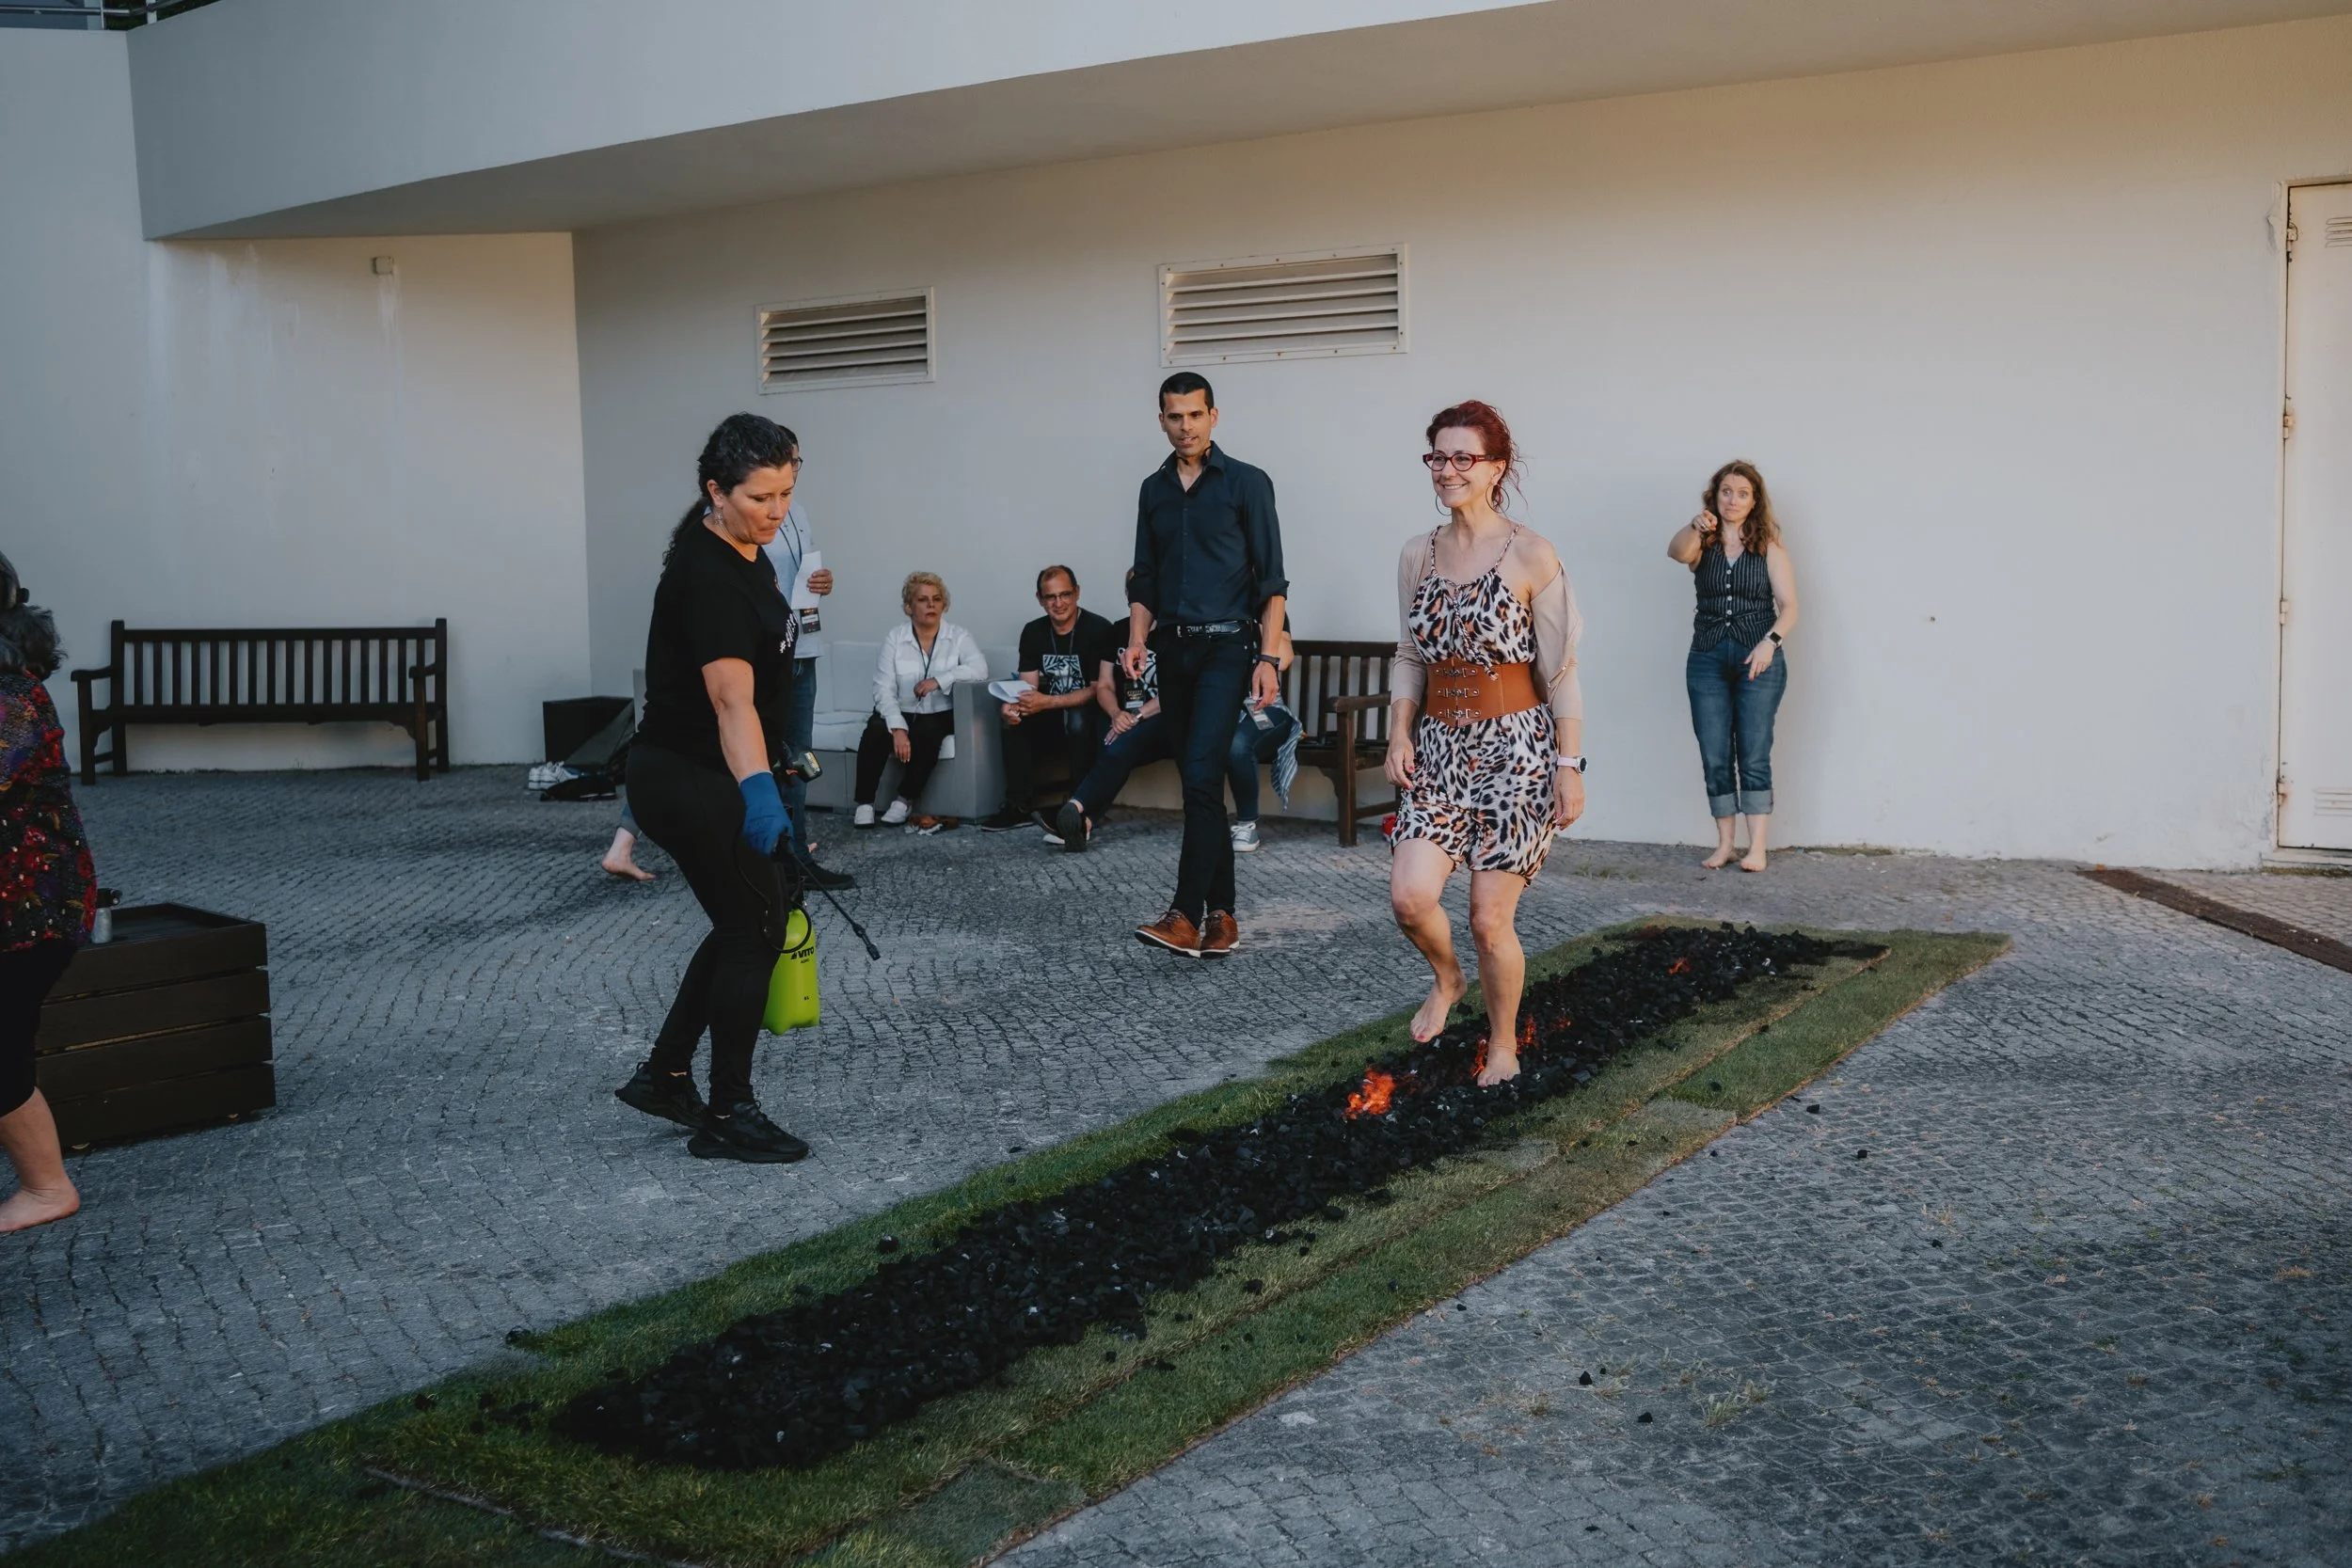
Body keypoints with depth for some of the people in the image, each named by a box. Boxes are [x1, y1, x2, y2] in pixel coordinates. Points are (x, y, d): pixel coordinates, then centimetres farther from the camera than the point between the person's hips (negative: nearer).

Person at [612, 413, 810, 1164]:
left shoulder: (748, 553, 6)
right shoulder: (706, 575, -23)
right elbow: (731, 698, -37)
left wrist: (761, 784, 24)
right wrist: (759, 792, -50)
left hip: (711, 779, 9)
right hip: (688, 782, -9)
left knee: (742, 925, 16)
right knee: (755, 930, -2)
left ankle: (663, 1076, 26)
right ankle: (726, 1117, 8)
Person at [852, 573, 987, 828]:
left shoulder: (958, 636, -1)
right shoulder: (894, 639, -1)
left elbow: (980, 669, -19)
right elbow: (884, 689, -10)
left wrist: (939, 680, -29)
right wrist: (898, 728, -25)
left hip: (939, 715, -1)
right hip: (900, 713, 1)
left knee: (927, 733, -33)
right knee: (876, 731, -29)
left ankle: (905, 801, -19)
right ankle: (865, 803, -21)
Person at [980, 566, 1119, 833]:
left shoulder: (1100, 630, -13)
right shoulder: (1033, 632, 3)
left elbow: (1099, 689, -17)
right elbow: (1029, 688, 0)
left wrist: (1048, 702, -28)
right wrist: (1013, 706, -25)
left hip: (1088, 714, -5)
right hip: (1051, 721, 5)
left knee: (1077, 719, -36)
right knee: (1015, 717, -22)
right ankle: (1020, 806, -17)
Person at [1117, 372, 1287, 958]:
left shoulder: (1246, 483, -1)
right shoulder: (1154, 490, 14)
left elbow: (1271, 579, -4)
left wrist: (1267, 657, -12)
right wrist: (1137, 641, 1)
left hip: (1225, 646, -5)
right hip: (1173, 649, 6)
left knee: (1201, 775, -17)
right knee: (1199, 783, 7)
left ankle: (1187, 916, -19)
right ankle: (1221, 913, 14)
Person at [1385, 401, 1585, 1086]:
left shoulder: (1532, 557, -8)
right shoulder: (1417, 555, 7)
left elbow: (1560, 671, -6)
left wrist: (1570, 766, -8)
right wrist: (1399, 733, 1)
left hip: (1515, 749, -4)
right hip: (1439, 747, 4)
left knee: (1490, 918, -2)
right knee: (1410, 895, -12)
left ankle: (1503, 1046, 22)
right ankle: (1446, 979, 22)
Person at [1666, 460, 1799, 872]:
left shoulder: (1769, 548, 4)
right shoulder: (1702, 545, 6)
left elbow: (1788, 606, 0)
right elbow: (1676, 551, -18)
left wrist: (1771, 641, -18)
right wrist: (1696, 527, -40)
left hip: (1758, 659, -2)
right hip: (1707, 659, 2)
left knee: (1754, 756, -5)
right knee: (1714, 758, 2)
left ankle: (1757, 848, -5)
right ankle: (1724, 844, 9)